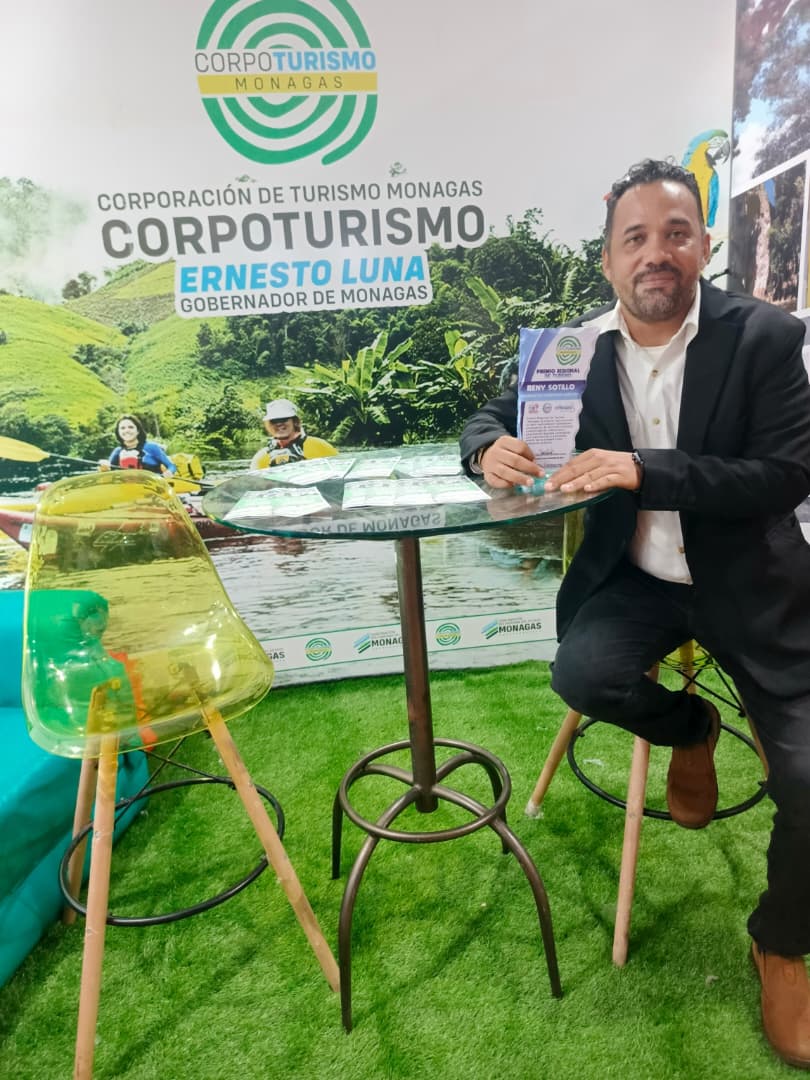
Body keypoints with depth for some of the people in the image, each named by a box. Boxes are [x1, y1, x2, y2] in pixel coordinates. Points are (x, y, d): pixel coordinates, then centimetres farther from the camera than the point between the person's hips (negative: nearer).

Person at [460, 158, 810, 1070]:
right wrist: (493, 450, -19)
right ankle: (689, 731, 13)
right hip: (634, 576, 2)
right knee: (580, 673, -26)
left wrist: (647, 471, -32)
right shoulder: (579, 346, -2)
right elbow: (493, 415, 7)